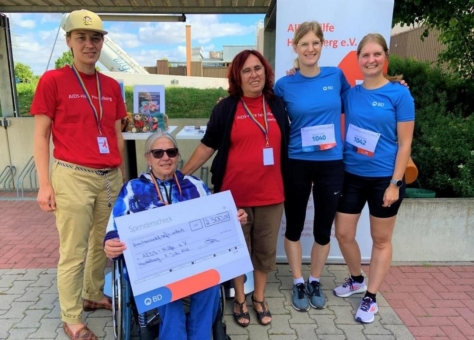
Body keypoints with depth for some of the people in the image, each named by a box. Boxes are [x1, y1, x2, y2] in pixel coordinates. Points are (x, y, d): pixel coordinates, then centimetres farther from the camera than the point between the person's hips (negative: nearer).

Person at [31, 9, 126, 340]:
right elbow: (41, 135, -3)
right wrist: (45, 184, -9)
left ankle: (94, 295, 36)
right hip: (73, 176, -5)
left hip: (110, 177, 5)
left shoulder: (112, 86, 11)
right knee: (74, 251, 3)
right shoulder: (52, 80, -3)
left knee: (103, 243, 15)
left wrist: (124, 176, 14)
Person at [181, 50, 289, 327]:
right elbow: (207, 146, 3)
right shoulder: (226, 108, -2)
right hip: (234, 195, -2)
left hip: (270, 194, 3)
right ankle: (240, 299, 32)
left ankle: (260, 298, 35)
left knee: (265, 250, 14)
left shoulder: (277, 105, 6)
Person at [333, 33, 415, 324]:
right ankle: (356, 280, 37)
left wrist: (395, 183, -12)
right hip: (351, 175, 4)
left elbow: (405, 143, -9)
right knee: (343, 233, 10)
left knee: (381, 240, 10)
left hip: (384, 178, -4)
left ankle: (371, 297, 26)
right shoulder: (350, 93, 2)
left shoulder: (399, 94, -8)